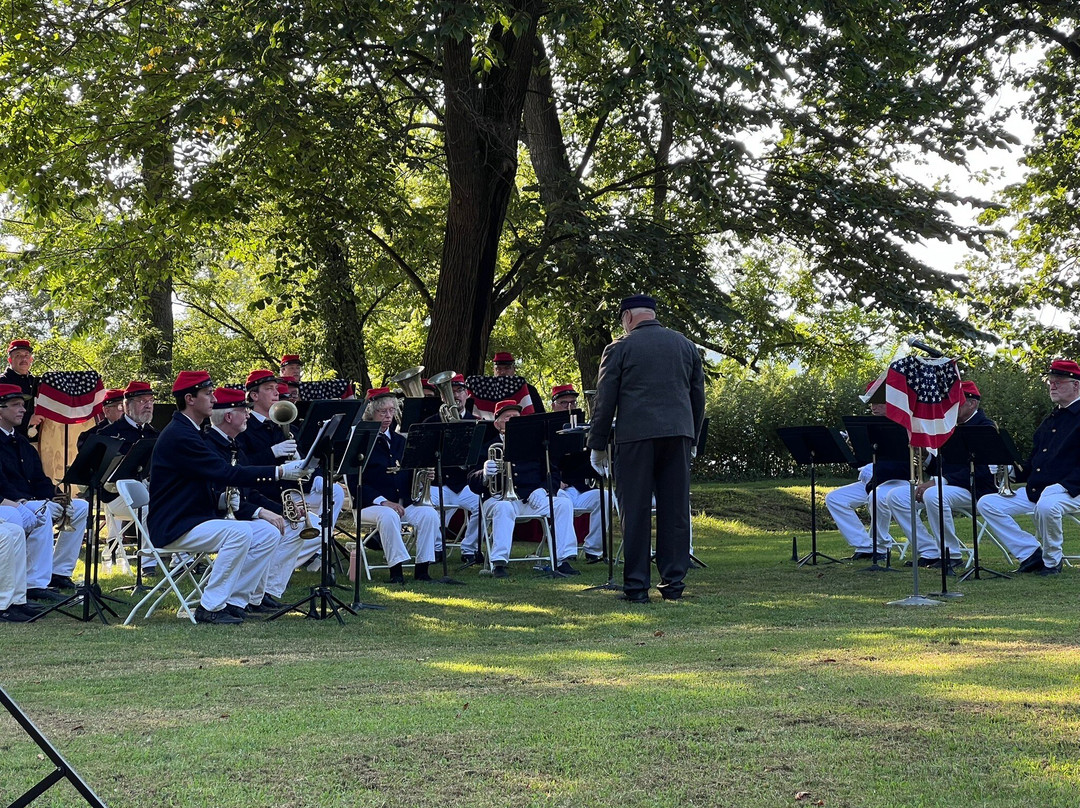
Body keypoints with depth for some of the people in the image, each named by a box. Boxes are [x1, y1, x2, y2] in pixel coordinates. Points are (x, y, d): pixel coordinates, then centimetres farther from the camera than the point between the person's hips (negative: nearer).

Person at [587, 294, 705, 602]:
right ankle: (673, 582, 8)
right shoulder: (686, 346, 13)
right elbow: (698, 396, 15)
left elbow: (605, 400, -1)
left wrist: (597, 445, 6)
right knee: (675, 510, 7)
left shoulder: (619, 348, 0)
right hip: (678, 434, 4)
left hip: (636, 436, -3)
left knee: (635, 511, 0)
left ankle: (636, 586, 0)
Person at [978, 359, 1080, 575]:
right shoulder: (1049, 420, 22)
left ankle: (1051, 562, -15)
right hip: (1034, 491, 9)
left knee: (1046, 505, -41)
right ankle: (1032, 553, -4)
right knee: (987, 504, -4)